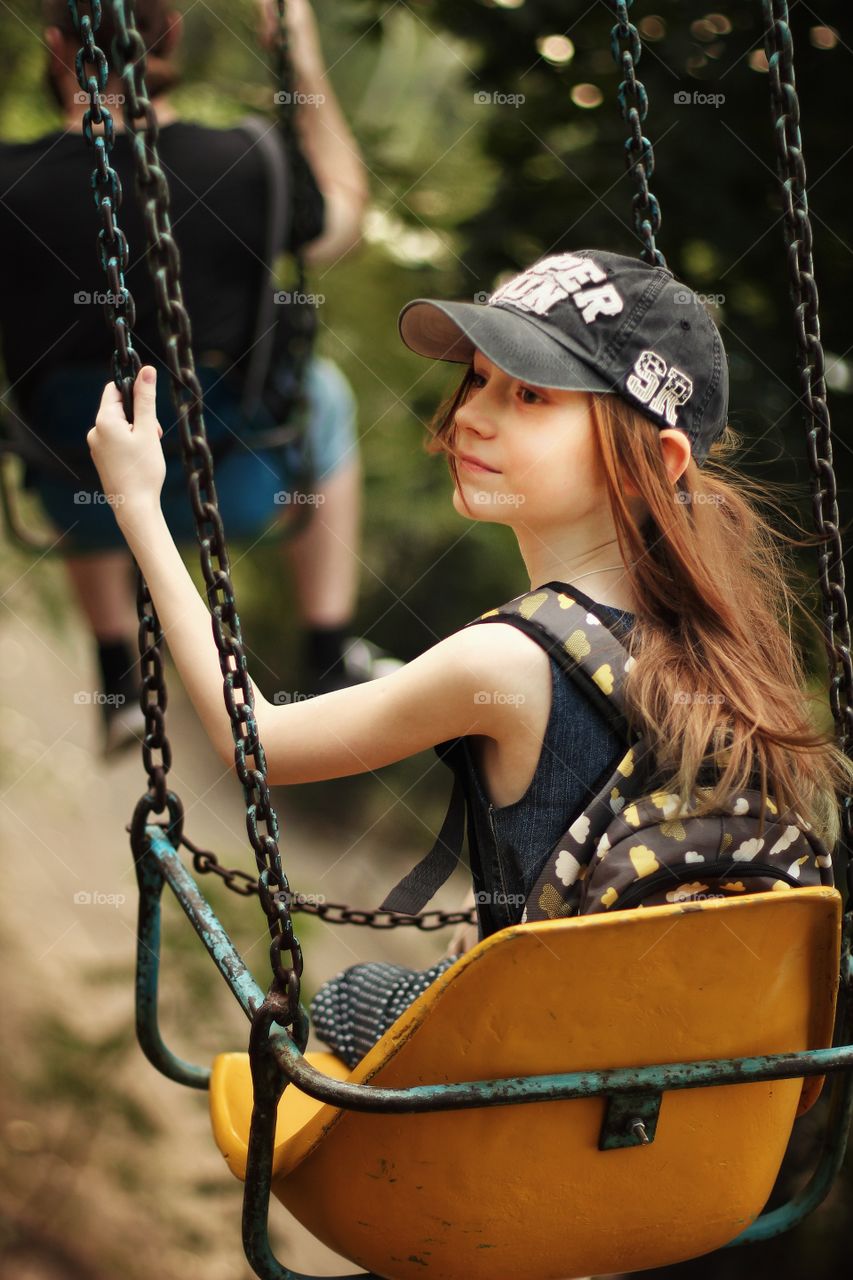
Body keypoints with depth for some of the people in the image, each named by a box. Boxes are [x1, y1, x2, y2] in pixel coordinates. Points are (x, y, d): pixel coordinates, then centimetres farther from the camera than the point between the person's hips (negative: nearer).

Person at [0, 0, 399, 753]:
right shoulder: (244, 169, -22)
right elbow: (345, 212, 1)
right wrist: (304, 61, 7)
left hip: (85, 507, 1)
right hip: (236, 493, -1)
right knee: (322, 393, 32)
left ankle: (119, 682, 42)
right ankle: (331, 664, 34)